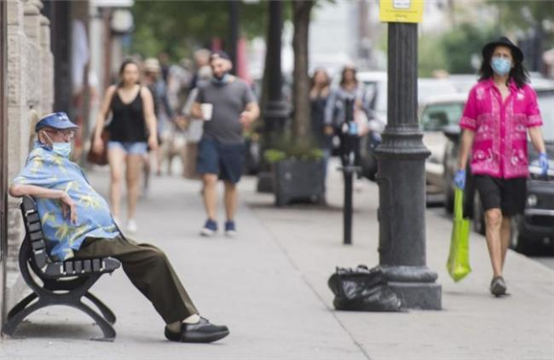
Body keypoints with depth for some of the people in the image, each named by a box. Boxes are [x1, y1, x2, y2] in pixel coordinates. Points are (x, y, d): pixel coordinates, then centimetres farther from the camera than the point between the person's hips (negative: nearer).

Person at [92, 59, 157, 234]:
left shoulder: (144, 92, 1)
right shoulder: (112, 91, 4)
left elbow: (150, 116, -5)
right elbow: (102, 114, 7)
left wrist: (153, 135, -20)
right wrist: (97, 136, -1)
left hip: (136, 140, 0)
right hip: (116, 140, 0)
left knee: (132, 180, 7)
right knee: (115, 175, -15)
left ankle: (131, 219, 18)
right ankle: (115, 217, -20)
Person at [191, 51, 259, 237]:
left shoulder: (241, 86, 2)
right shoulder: (205, 88, 8)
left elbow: (254, 108, 0)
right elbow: (194, 109, 14)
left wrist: (250, 116, -24)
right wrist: (198, 113, -10)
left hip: (233, 143, -1)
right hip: (210, 140, 1)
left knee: (231, 184, 8)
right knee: (209, 178, -13)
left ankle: (230, 222, 21)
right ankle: (211, 221, -10)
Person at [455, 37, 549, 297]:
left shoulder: (525, 93, 7)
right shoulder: (478, 92, 4)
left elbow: (534, 127, 1)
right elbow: (468, 131, 5)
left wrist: (542, 154, -17)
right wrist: (461, 168, 3)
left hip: (515, 167, 2)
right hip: (485, 165, -2)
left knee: (506, 221, 9)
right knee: (493, 217, -16)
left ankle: (498, 277, 20)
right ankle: (498, 276, -22)